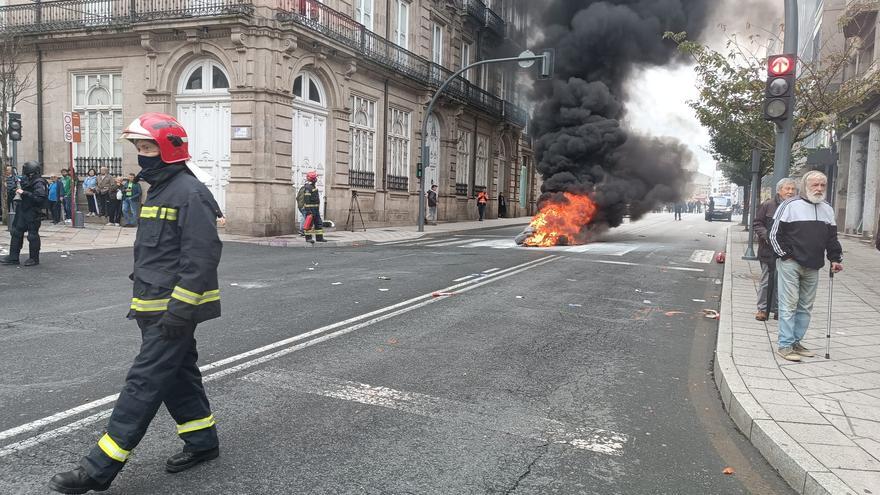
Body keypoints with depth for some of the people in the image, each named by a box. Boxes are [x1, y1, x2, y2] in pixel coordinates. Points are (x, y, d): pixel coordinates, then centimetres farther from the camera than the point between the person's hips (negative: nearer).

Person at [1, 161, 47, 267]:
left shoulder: (39, 184, -17)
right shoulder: (26, 180, 9)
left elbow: (40, 198, -28)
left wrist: (24, 193, -26)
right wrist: (18, 191, 7)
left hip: (33, 213, -9)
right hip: (22, 210, 9)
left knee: (32, 236, -1)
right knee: (17, 232, 12)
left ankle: (34, 259, 11)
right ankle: (13, 257, 19)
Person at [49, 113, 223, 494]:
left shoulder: (190, 193, -16)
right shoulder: (158, 190, 16)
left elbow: (202, 257, -23)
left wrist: (179, 310, -24)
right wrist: (142, 298, 23)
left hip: (175, 310, -10)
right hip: (155, 309, 10)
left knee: (144, 383, -5)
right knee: (178, 375, 16)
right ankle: (202, 441, 29)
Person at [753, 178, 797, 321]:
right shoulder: (768, 205, -1)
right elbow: (756, 223, 2)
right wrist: (766, 236, -13)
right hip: (769, 250, -2)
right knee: (766, 280, 3)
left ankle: (777, 309, 19)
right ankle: (762, 309, 12)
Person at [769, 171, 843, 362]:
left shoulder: (828, 210, 15)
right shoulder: (790, 205, -4)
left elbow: (832, 238, 20)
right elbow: (775, 234, -5)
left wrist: (835, 259, 9)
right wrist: (785, 255, -9)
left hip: (812, 267, 6)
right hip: (790, 265, -6)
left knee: (805, 307, 9)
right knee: (789, 305, -5)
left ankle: (796, 342, 18)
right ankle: (785, 345, 0)